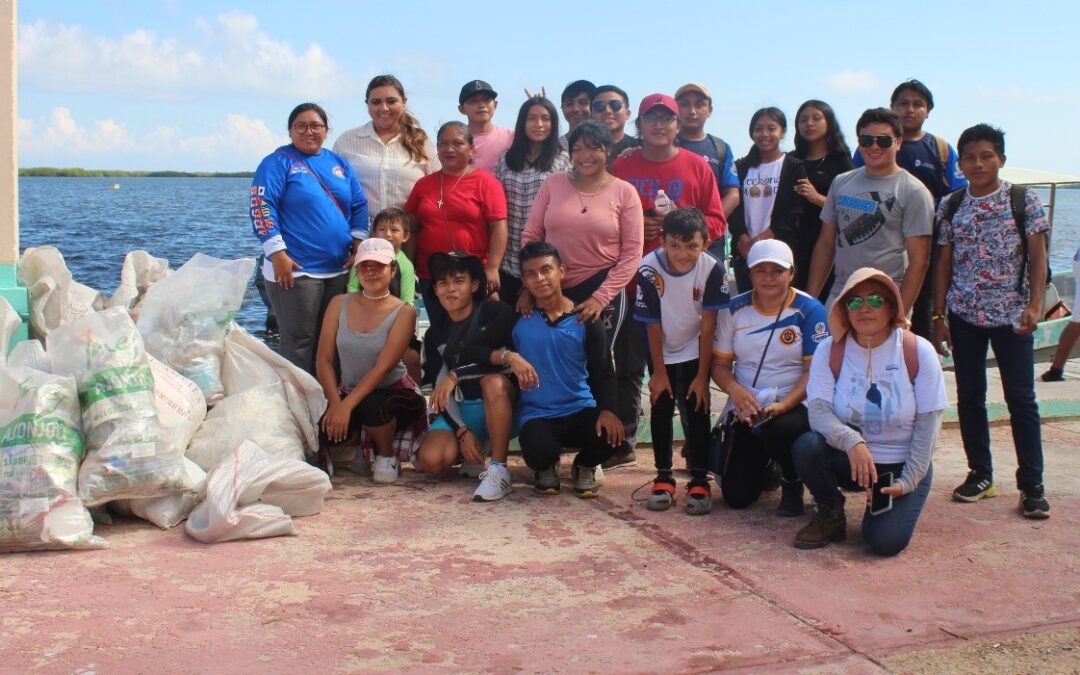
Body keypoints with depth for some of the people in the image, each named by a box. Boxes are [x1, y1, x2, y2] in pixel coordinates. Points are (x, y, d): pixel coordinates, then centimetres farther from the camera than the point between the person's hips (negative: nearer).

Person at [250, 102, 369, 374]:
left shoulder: (339, 163, 14)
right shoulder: (278, 162, -3)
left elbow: (359, 206, 16)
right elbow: (261, 208, -10)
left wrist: (357, 246, 3)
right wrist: (278, 254, -17)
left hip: (339, 269, 6)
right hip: (295, 269, -6)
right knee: (299, 342, -3)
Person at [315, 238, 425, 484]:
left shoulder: (403, 313, -10)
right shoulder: (339, 304, 1)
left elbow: (383, 367, -19)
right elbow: (324, 360, -3)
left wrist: (347, 406, -27)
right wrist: (335, 403, -18)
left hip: (394, 392, -3)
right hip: (349, 393, 4)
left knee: (371, 405, -37)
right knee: (324, 431, -25)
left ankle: (387, 455, -4)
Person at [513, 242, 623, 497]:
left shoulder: (584, 320, 0)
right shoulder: (518, 319, -2)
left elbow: (603, 372, -2)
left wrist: (607, 409, -19)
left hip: (580, 410, 2)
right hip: (537, 415, -1)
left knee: (612, 435, -29)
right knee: (539, 452, -34)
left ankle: (584, 466, 11)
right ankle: (545, 468, 10)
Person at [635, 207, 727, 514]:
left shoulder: (712, 269, -26)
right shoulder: (649, 268, -26)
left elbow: (708, 326, -18)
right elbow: (653, 326, -17)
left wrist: (702, 375, -14)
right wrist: (659, 372, -10)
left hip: (695, 351, -1)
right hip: (662, 352, 1)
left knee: (697, 410, -3)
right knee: (661, 409, 3)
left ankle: (699, 481, 4)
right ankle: (663, 477, 13)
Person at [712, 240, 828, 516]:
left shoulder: (809, 310, -7)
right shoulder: (734, 309, 4)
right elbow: (720, 363, 6)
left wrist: (783, 405, -26)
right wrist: (734, 388, -18)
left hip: (794, 405, -3)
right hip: (746, 409, 3)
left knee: (778, 429, -40)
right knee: (736, 496, -5)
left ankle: (792, 484, -4)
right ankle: (763, 465, 33)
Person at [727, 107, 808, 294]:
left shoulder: (794, 168, 4)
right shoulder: (741, 167, 13)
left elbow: (795, 213, -4)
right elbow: (734, 207, 7)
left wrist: (765, 237, -15)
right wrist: (743, 239, -10)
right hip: (744, 253, 3)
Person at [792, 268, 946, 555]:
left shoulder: (919, 351, -11)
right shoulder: (830, 350, -7)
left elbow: (927, 424, -9)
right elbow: (818, 411, -16)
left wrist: (907, 483, -14)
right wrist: (851, 440, -36)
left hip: (902, 466, -2)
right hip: (848, 458, 2)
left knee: (885, 541, -22)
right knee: (806, 447, -30)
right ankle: (830, 513, 0)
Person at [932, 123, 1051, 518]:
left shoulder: (1023, 200, -2)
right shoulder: (951, 207, 5)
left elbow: (1037, 256, -2)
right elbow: (943, 263, 8)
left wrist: (1034, 305, -13)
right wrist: (938, 316, 3)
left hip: (1011, 313, -3)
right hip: (964, 314, 3)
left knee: (1021, 397, -2)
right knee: (969, 396, 8)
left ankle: (1032, 484, 4)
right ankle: (980, 474, 20)